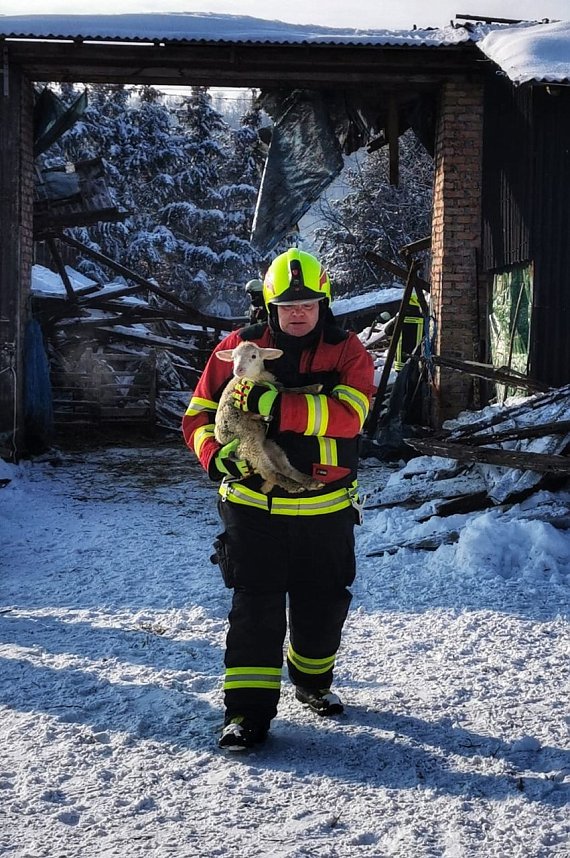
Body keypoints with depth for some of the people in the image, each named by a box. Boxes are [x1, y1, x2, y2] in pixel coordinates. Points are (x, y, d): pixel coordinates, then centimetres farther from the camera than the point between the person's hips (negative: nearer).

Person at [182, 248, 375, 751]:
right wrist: (216, 454, -19)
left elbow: (349, 414, -22)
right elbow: (199, 414, 3)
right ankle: (248, 709, 5)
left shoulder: (347, 352, -3)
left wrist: (274, 404, -32)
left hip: (327, 510, 1)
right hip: (254, 505, -1)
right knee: (256, 608, -4)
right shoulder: (239, 348, -1)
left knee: (324, 605, 15)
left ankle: (313, 681, 40)